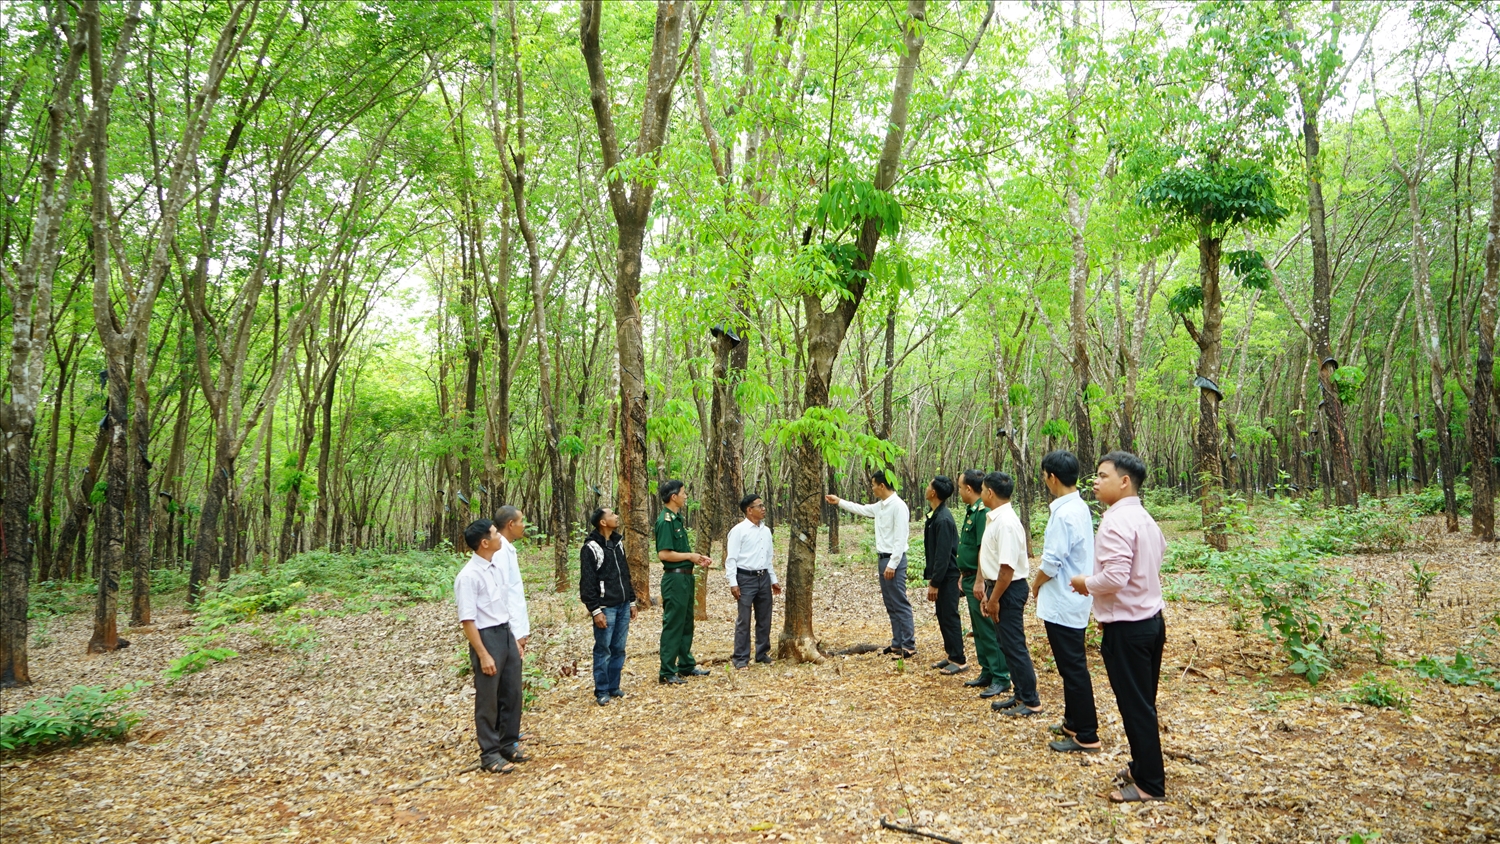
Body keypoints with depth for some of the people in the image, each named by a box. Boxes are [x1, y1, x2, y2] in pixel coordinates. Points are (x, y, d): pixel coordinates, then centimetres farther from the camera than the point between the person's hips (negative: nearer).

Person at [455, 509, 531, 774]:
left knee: (512, 692, 16)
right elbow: (467, 620, -18)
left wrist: (516, 638, 14)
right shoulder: (468, 576, -18)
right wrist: (483, 655, -18)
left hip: (507, 633, 8)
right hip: (486, 637, -8)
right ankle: (490, 754, 18)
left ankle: (508, 743, 31)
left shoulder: (497, 566, 5)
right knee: (488, 698, 5)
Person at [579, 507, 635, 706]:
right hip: (605, 607, -7)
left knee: (619, 649, 9)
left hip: (623, 606, 7)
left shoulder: (617, 543, 13)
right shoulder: (591, 548, -11)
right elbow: (587, 583, -13)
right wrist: (595, 610, -16)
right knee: (603, 650, 0)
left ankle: (614, 687, 20)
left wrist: (631, 601, 16)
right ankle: (602, 691, 10)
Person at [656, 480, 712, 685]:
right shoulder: (665, 520, -17)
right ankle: (667, 672, 4)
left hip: (685, 577, 10)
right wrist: (690, 556, -14)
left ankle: (686, 665, 28)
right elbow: (664, 554, -23)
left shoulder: (678, 518, 12)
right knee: (673, 625, -3)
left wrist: (697, 557, 8)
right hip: (674, 578, -10)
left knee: (686, 624, 17)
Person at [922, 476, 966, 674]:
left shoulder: (943, 519, -22)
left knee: (950, 617, -2)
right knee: (942, 616, 15)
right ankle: (951, 655, 24)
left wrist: (934, 583, -21)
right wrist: (931, 576, 17)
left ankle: (959, 660, 7)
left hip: (947, 577, -10)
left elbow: (943, 555, -23)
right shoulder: (934, 515, 8)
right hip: (940, 575, 10)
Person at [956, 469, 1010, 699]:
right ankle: (987, 673, 24)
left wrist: (979, 581, -25)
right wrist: (964, 577, 20)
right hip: (970, 578, 10)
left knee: (988, 629, -5)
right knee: (978, 629, 15)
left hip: (979, 580, -10)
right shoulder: (971, 511, 12)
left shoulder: (983, 512, -18)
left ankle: (1001, 678, 2)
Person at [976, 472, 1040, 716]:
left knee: (1014, 646, 0)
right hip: (997, 586, 10)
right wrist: (986, 587, 18)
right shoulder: (993, 518, 7)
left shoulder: (1006, 522, -23)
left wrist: (994, 599, -20)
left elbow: (1008, 567, -25)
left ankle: (1030, 701, 12)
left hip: (1009, 589, -10)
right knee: (1006, 644, 17)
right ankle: (1020, 694, 29)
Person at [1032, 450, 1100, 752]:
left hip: (1063, 603, -10)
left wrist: (1036, 583, -4)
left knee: (1073, 668, -1)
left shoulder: (1064, 514, -22)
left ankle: (1086, 736, 8)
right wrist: (1043, 581, 14)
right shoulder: (1079, 507, 8)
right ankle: (1073, 722, 30)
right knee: (1072, 665, 18)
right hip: (1072, 600, 10)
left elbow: (1051, 562, -22)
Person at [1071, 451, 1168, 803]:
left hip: (1127, 628, -10)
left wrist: (1085, 583, -10)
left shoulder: (1116, 521, -20)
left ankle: (1149, 783, 11)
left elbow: (1115, 576, -28)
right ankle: (1144, 766, 31)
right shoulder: (1144, 518, 11)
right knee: (1143, 703, 19)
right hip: (1150, 619, 10)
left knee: (1134, 705, 1)